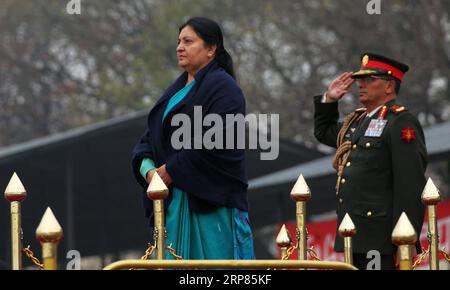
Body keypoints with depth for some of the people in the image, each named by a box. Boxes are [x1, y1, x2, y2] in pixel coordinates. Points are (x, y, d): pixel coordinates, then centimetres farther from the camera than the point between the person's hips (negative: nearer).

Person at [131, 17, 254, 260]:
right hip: (175, 201, 8)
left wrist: (171, 170, -15)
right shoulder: (177, 89, 20)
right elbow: (153, 135, 16)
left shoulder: (222, 87, -7)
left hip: (210, 202, -8)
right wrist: (148, 168, -4)